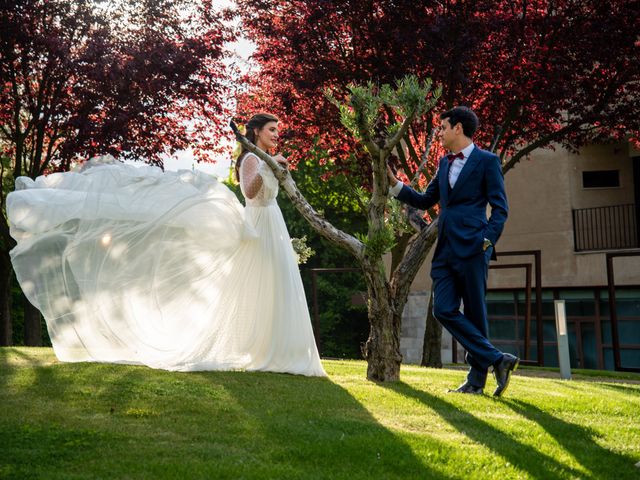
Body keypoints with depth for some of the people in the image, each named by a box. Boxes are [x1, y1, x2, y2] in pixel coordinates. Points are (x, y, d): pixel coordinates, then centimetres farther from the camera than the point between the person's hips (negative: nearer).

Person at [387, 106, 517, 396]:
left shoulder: (487, 161, 0)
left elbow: (500, 208, -4)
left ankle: (477, 378, 8)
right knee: (444, 310, -3)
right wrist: (394, 183, 17)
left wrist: (487, 242, -15)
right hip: (445, 250, 7)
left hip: (471, 249, -7)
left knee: (474, 314, -2)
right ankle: (497, 360, 1)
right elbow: (424, 201, 26)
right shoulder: (445, 163, 19)